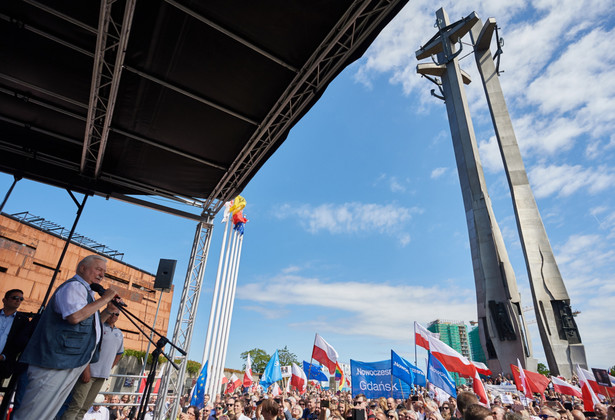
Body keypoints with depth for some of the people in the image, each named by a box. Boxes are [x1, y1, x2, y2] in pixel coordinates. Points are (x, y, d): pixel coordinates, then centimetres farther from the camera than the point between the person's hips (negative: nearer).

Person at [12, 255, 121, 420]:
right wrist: (104, 298, -19)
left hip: (70, 364, 11)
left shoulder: (83, 290, 20)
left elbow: (90, 323, 26)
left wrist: (109, 310, 9)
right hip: (56, 362, -11)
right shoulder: (74, 285, -12)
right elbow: (75, 316, -29)